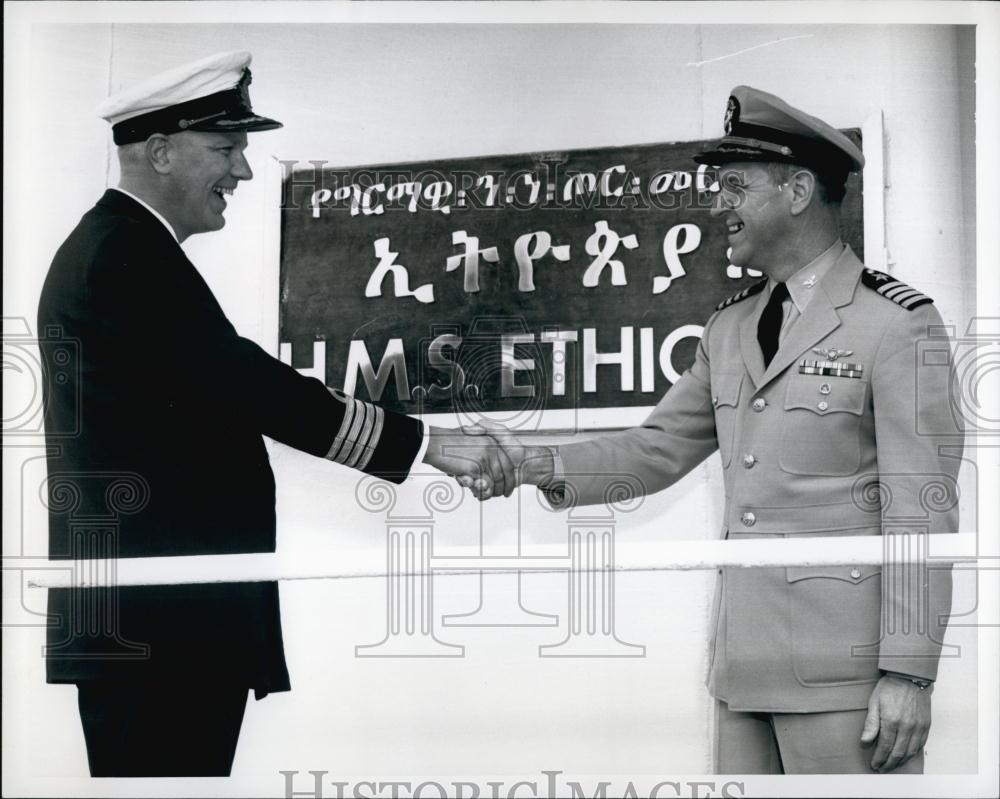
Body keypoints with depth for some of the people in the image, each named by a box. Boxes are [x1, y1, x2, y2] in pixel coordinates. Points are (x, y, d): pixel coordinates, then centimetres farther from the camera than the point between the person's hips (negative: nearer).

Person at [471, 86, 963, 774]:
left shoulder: (898, 322, -8)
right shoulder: (729, 329, 15)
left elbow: (921, 511, -11)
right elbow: (659, 449, 16)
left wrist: (910, 673, -15)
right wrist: (536, 465, 1)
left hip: (844, 667, -7)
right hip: (746, 665, 7)